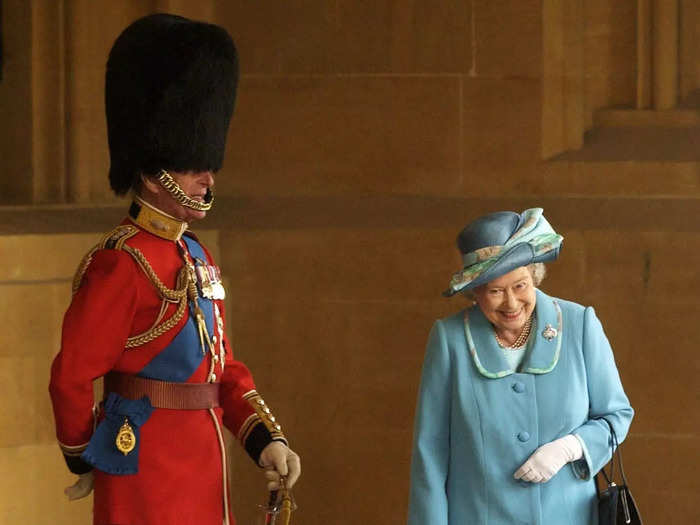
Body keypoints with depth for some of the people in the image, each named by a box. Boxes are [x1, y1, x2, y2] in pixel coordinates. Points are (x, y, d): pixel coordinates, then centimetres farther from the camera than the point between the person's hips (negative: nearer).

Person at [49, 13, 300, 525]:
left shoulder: (197, 257, 14)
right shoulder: (121, 263, -15)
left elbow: (225, 366, 18)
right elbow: (72, 377, -14)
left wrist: (267, 440, 5)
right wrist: (84, 460, -2)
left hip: (202, 475, 9)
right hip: (148, 471, -9)